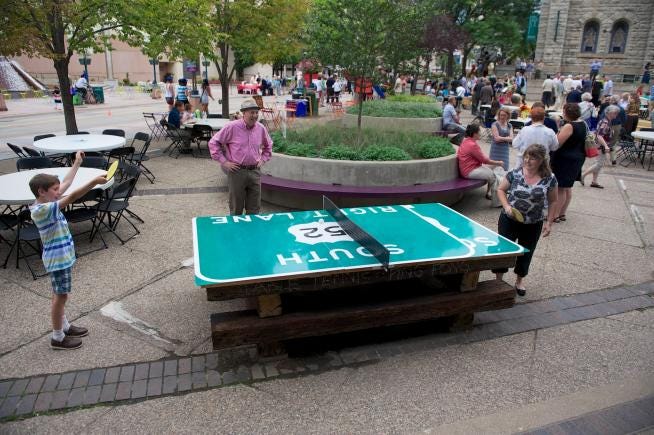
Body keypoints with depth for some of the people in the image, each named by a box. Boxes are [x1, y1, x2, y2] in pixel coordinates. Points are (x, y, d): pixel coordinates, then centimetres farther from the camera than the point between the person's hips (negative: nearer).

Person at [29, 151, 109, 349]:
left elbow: (66, 184, 11)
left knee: (60, 295, 21)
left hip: (63, 256, 10)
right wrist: (94, 182, -38)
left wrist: (77, 163, 14)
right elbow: (72, 197, -35)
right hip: (57, 259, -10)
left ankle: (64, 326, 37)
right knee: (61, 296, 2)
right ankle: (58, 338, 15)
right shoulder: (43, 209, -26)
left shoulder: (46, 203, 2)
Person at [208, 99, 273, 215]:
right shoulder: (232, 127, -8)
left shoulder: (261, 128, 5)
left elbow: (268, 145, 24)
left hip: (255, 171, 4)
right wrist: (224, 161, -7)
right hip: (237, 171, -4)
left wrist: (263, 159, 12)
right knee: (236, 209, 6)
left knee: (254, 208, 9)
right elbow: (213, 142, -3)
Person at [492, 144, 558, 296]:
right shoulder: (514, 173, -12)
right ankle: (498, 280, 23)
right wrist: (506, 206, -15)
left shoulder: (549, 179, -9)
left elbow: (552, 201, 1)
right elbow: (501, 189, 1)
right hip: (510, 220, 0)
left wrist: (549, 222, -1)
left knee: (526, 252, 12)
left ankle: (519, 281, 35)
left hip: (533, 224, 1)